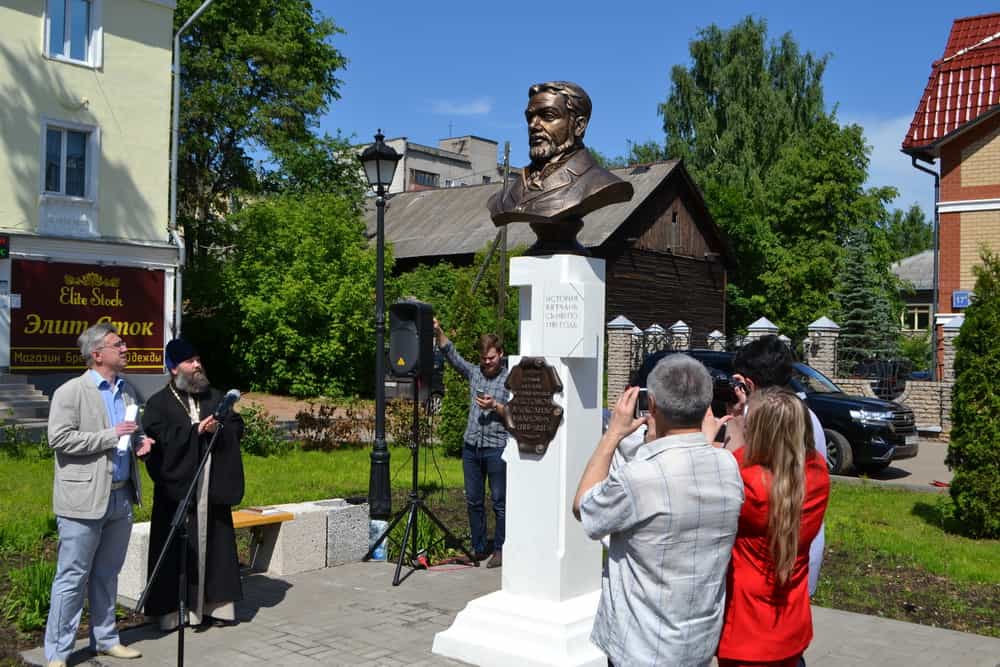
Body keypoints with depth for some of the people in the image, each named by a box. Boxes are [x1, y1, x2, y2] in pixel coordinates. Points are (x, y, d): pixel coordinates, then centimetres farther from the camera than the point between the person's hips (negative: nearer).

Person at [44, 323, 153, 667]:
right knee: (72, 578, 0)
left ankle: (105, 639, 28)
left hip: (121, 496, 6)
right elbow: (59, 438, -17)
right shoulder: (70, 392, -8)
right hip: (84, 500, -6)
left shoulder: (127, 390, 14)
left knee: (107, 575, 16)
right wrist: (111, 436, -18)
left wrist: (139, 442, 3)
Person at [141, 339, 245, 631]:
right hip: (178, 486, -4)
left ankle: (215, 604, 16)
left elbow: (237, 426, 9)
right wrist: (196, 431, -16)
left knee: (216, 546, 8)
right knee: (179, 550, -3)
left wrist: (218, 428, -12)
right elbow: (158, 437, -14)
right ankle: (173, 609, 6)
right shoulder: (159, 403, 0)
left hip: (213, 487, 5)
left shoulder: (215, 397, 14)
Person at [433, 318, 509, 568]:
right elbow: (451, 353, 6)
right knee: (473, 500, 9)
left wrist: (495, 406, -17)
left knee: (499, 501, 0)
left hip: (497, 447, -5)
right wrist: (438, 332, -7)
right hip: (471, 445, 5)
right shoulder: (474, 373, 12)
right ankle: (478, 549, 19)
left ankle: (500, 550, 10)